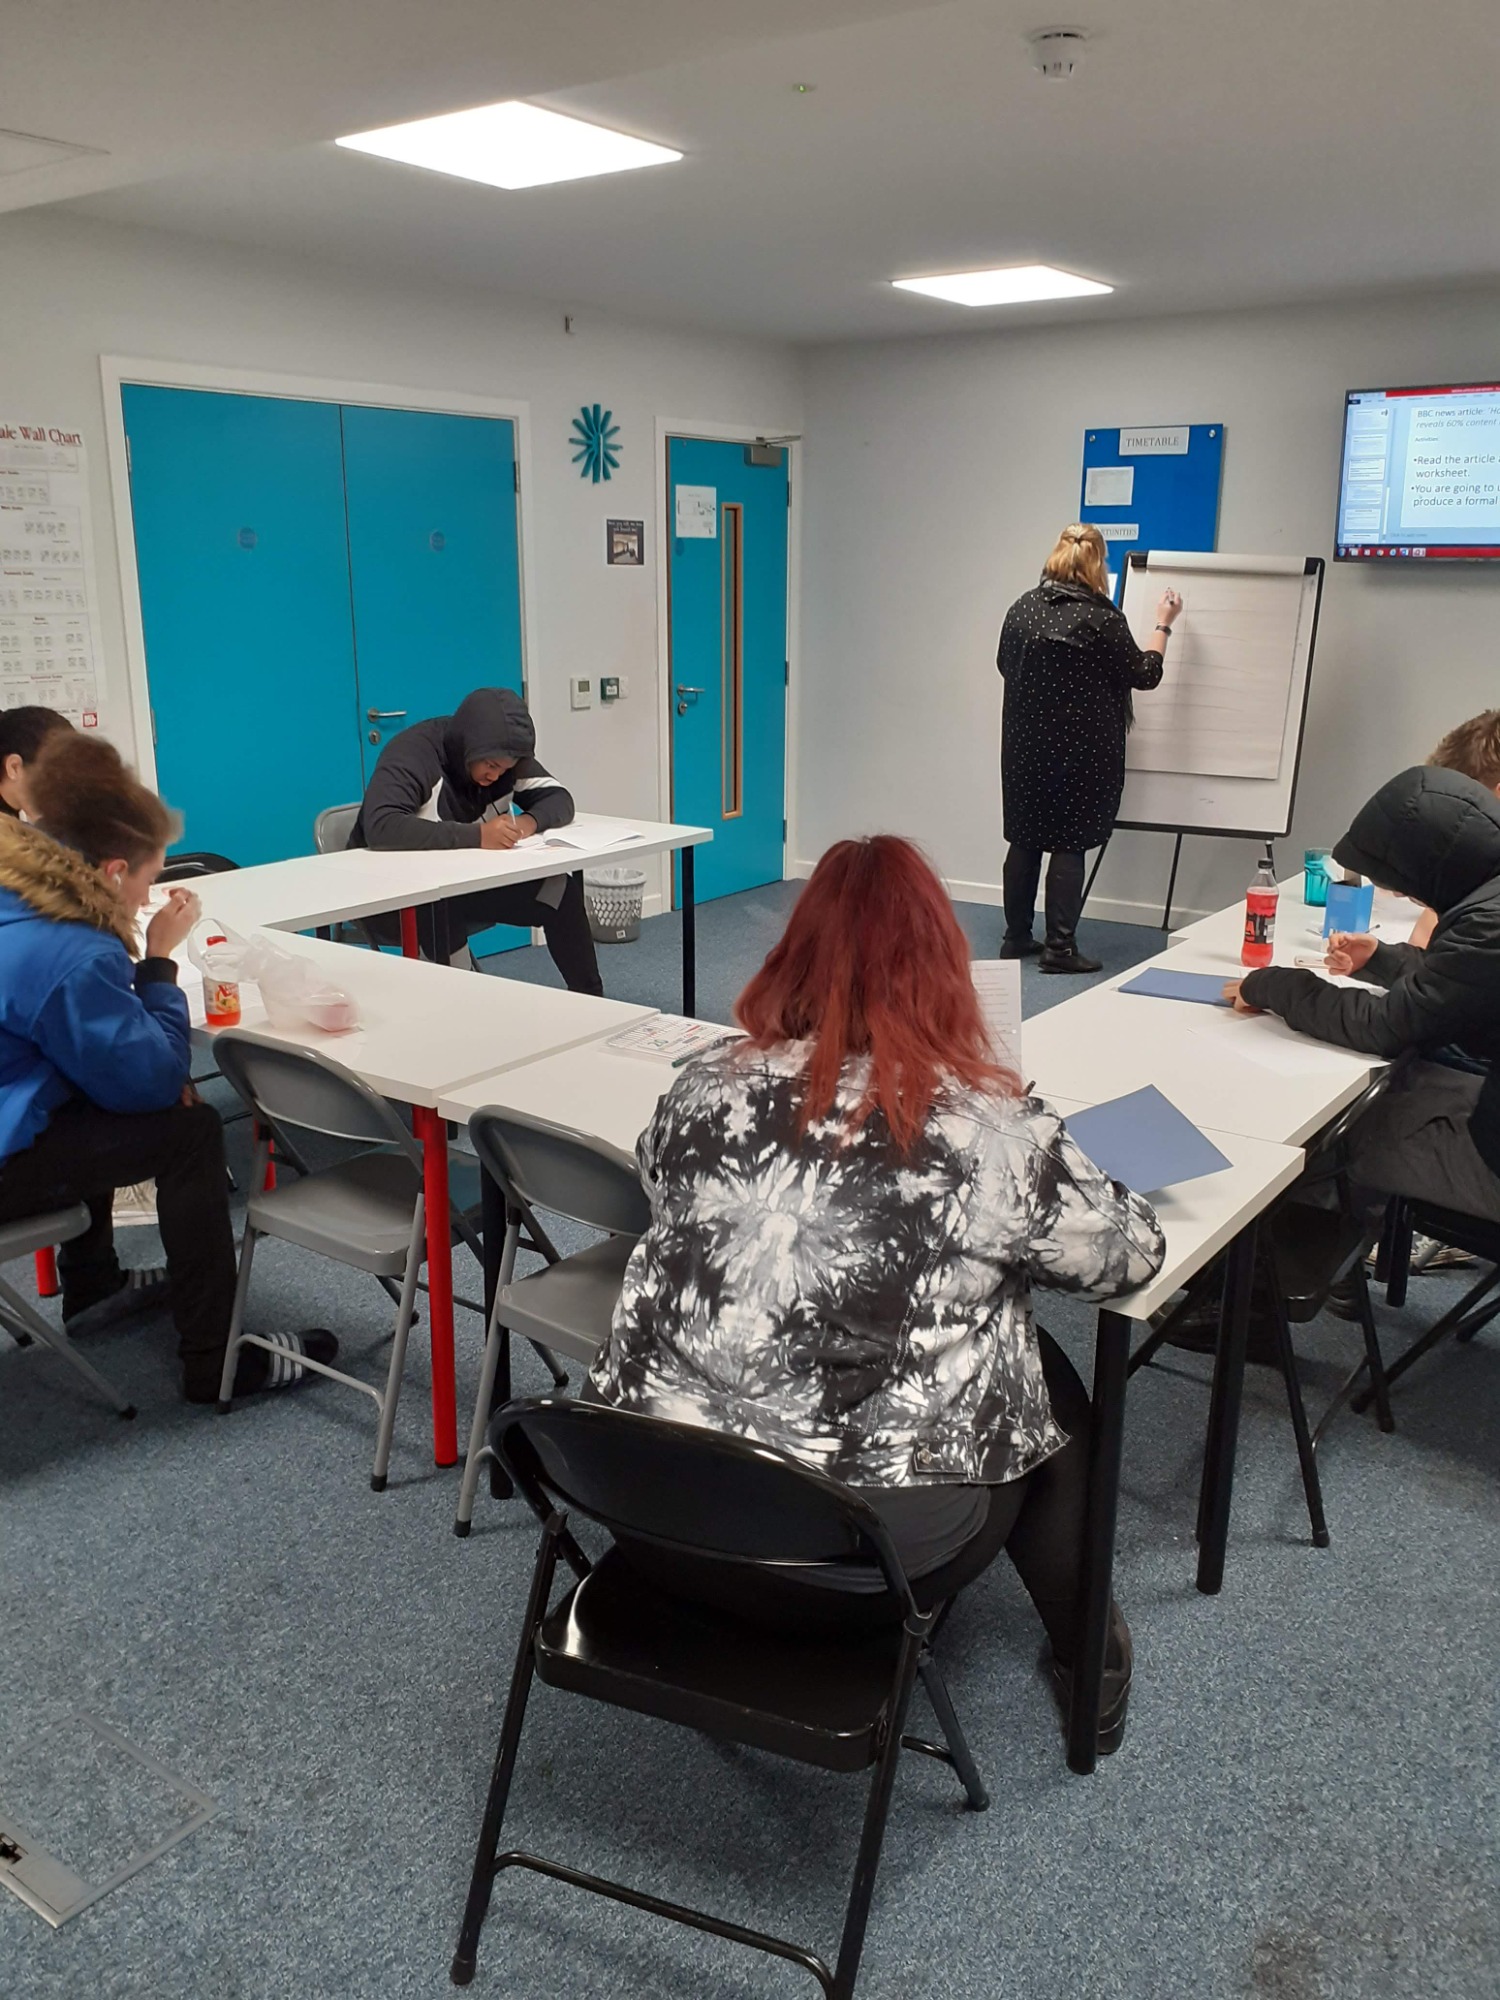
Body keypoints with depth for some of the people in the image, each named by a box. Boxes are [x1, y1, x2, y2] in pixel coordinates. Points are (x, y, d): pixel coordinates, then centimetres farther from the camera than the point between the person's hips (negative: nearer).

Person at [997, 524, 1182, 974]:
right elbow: (1145, 674, -2)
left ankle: (1016, 937, 18)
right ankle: (1060, 947, 2)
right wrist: (1163, 625, 10)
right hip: (1079, 752, -5)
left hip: (1024, 747, 5)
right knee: (1068, 845, 0)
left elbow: (1005, 665, 16)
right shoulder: (1102, 620, -13)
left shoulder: (1022, 608, 2)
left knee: (1024, 840, 11)